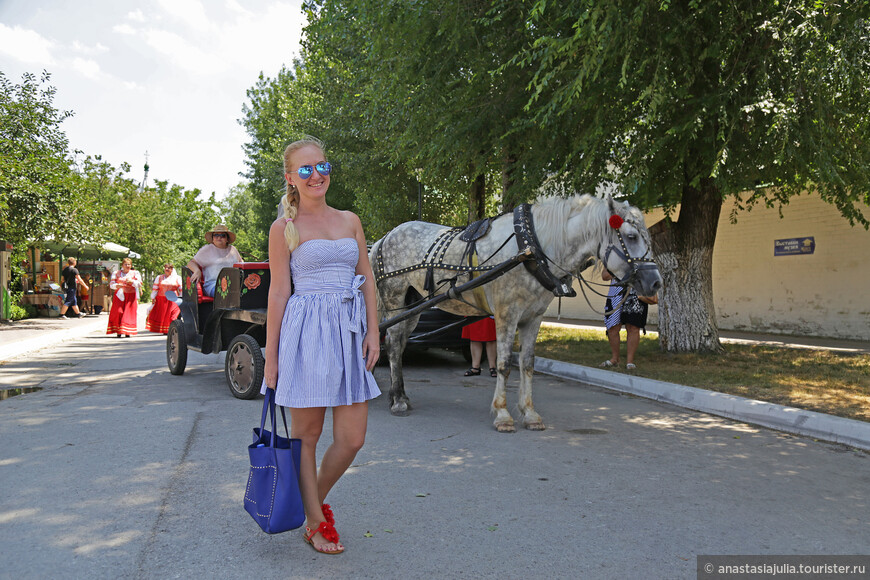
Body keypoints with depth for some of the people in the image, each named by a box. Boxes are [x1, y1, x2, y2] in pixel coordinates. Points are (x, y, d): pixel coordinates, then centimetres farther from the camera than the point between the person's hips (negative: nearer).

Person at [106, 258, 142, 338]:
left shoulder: (135, 273, 11)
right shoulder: (117, 273, 13)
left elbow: (139, 284, 0)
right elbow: (111, 284, 6)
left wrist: (132, 281, -18)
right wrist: (117, 285, -15)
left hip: (130, 296, -1)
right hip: (119, 295, 1)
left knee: (129, 314, -8)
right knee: (118, 312, -11)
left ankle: (127, 332, -6)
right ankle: (118, 331, -4)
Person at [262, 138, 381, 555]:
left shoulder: (350, 221, 13)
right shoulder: (284, 229, 1)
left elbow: (367, 281, 12)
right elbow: (279, 292, -1)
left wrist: (373, 333, 2)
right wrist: (271, 357, -3)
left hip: (349, 332, 4)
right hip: (306, 332, -4)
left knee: (352, 440, 4)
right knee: (306, 436, 7)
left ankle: (315, 500, 31)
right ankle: (315, 524, 24)